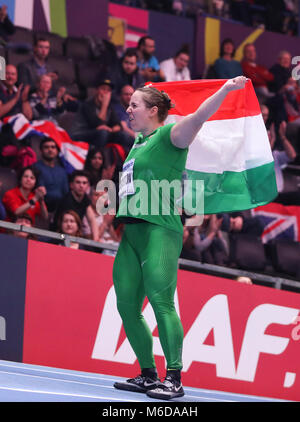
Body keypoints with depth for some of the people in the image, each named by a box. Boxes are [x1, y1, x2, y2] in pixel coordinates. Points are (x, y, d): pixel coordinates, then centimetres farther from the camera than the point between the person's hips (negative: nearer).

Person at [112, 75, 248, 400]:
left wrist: (226, 89, -31)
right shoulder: (139, 141, 20)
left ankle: (173, 379, -18)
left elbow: (198, 117, -20)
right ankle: (148, 375, 15)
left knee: (161, 302, -16)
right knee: (127, 306, 6)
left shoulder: (169, 135, -3)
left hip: (160, 230, -9)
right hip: (131, 232, 9)